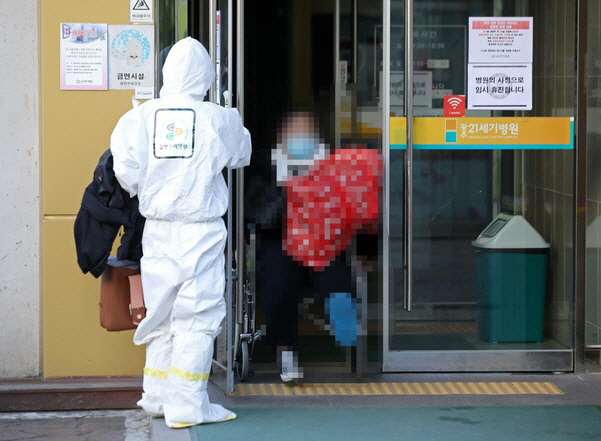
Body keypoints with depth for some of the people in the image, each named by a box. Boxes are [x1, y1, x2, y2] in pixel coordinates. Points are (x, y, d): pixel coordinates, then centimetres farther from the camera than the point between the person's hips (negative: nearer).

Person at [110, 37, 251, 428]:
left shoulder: (142, 116, -4)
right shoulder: (218, 120, -8)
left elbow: (127, 169, -5)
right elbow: (241, 155, 10)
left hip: (158, 229, 3)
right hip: (201, 228, -3)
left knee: (161, 313, 15)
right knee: (197, 315, 2)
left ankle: (159, 397, 25)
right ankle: (187, 406, 1)